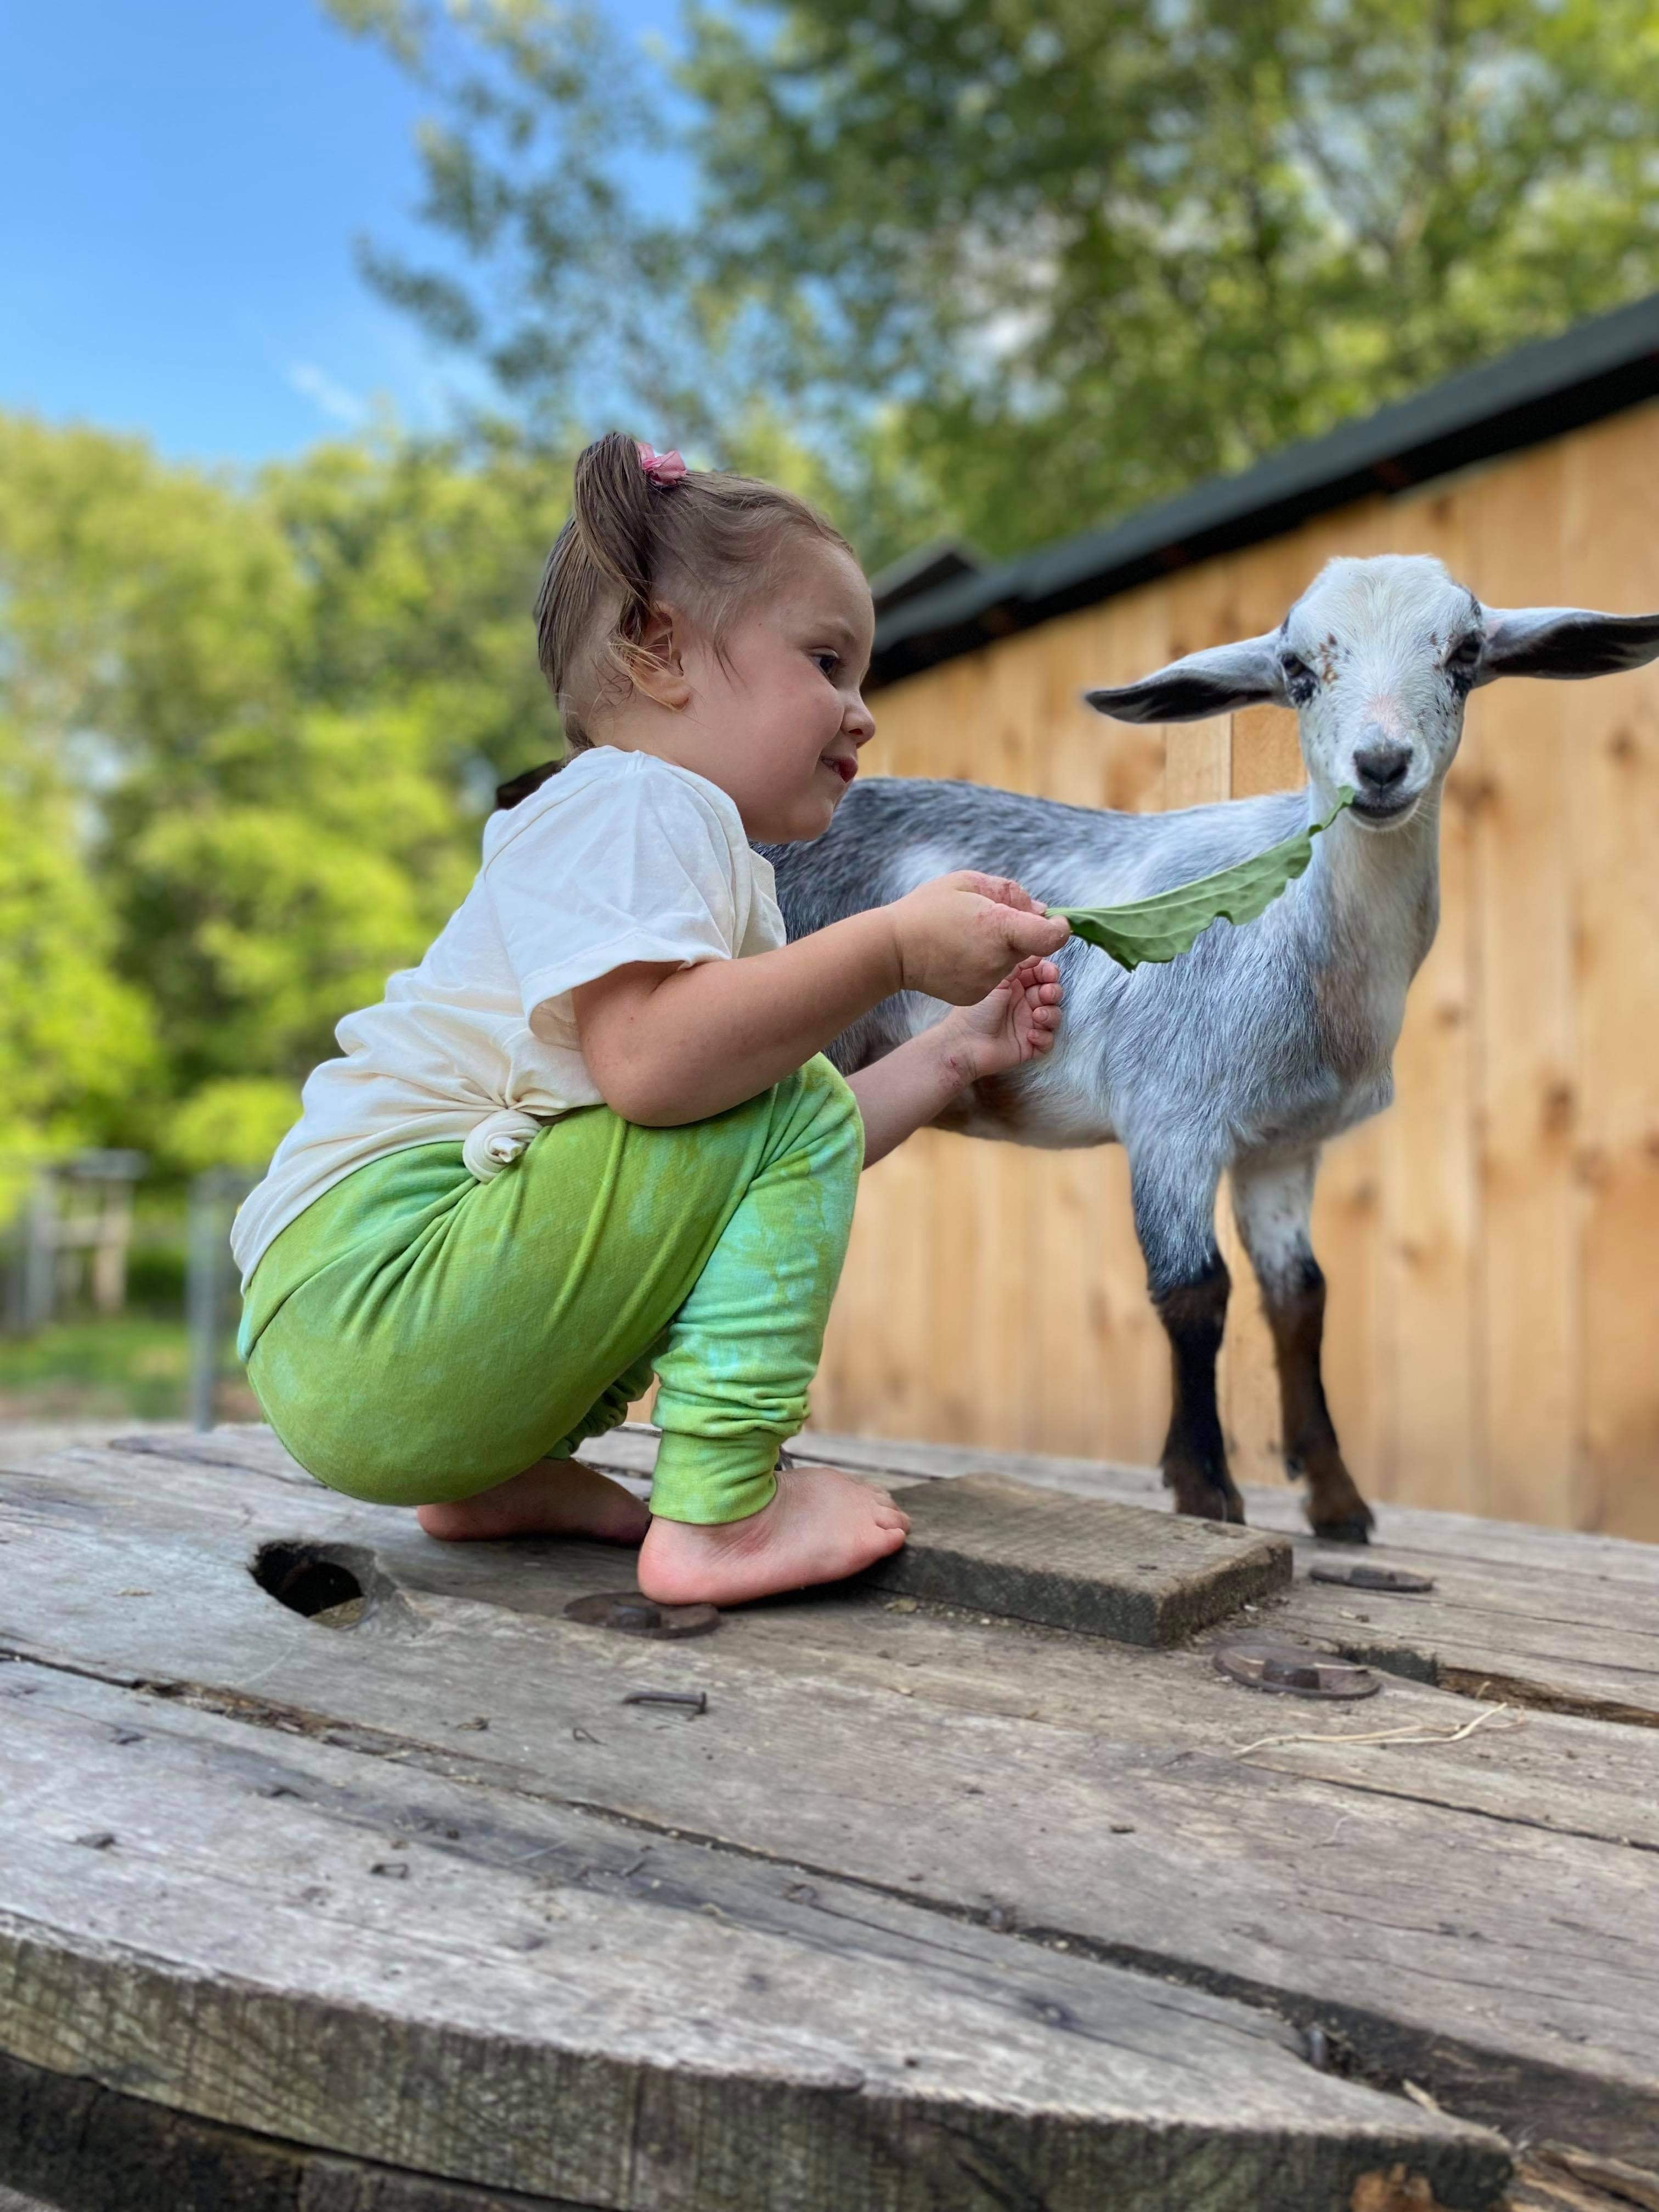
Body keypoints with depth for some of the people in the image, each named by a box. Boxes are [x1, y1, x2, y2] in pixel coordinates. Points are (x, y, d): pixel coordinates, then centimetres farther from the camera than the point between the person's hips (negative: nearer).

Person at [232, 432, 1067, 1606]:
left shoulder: (709, 861, 23)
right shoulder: (633, 801, -9)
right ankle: (717, 1510, -14)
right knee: (790, 1106, -15)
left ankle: (499, 1475, 14)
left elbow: (786, 1170, 17)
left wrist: (954, 1051, 14)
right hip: (366, 1296, -10)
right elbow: (649, 1059, -29)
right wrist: (893, 946, -21)